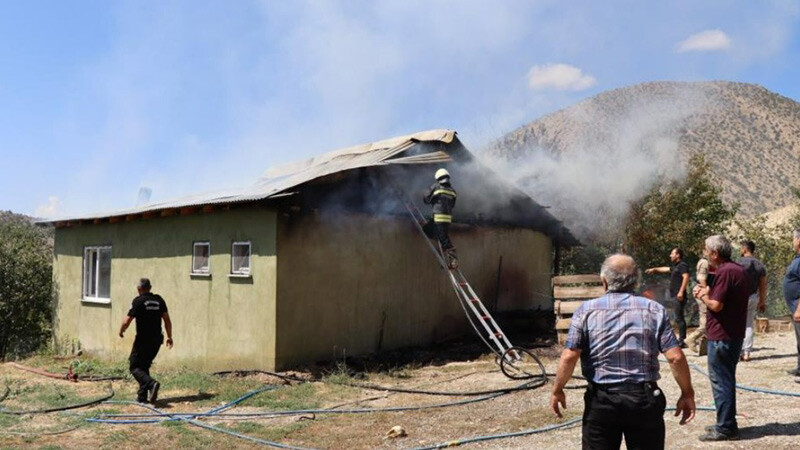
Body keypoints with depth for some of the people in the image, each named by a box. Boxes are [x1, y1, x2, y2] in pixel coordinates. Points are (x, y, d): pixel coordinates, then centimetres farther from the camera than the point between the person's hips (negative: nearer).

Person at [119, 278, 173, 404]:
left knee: (135, 367, 2)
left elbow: (126, 321, -11)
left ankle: (151, 384, -24)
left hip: (143, 340, -6)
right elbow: (167, 320, 7)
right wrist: (169, 337, 14)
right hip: (157, 340, 6)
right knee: (144, 366, 18)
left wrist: (121, 331, 9)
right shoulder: (159, 300, 7)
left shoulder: (138, 301, -9)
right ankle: (142, 396, 15)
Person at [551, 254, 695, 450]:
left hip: (601, 399, -1)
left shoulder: (587, 310, -3)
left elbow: (569, 357, -9)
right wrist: (687, 393, 7)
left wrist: (557, 391, 4)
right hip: (645, 398, 1)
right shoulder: (654, 310, 0)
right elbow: (675, 357, -5)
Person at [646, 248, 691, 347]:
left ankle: (682, 340, -10)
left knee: (679, 318, -11)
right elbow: (666, 269, 38)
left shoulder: (682, 265, -7)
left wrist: (681, 291, -26)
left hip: (679, 296, -10)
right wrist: (654, 269, 45)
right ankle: (682, 340, 14)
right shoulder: (676, 266, 21)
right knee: (679, 318, 10)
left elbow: (686, 277, -20)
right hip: (675, 296, 10)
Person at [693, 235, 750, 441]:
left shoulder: (724, 272, -19)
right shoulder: (739, 270, 13)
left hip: (721, 336, -10)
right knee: (727, 380, 17)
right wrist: (709, 292, 11)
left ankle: (725, 428, 4)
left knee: (720, 381, -2)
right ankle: (727, 424, 26)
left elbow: (716, 305, -22)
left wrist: (703, 295, -5)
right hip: (735, 334, 10)